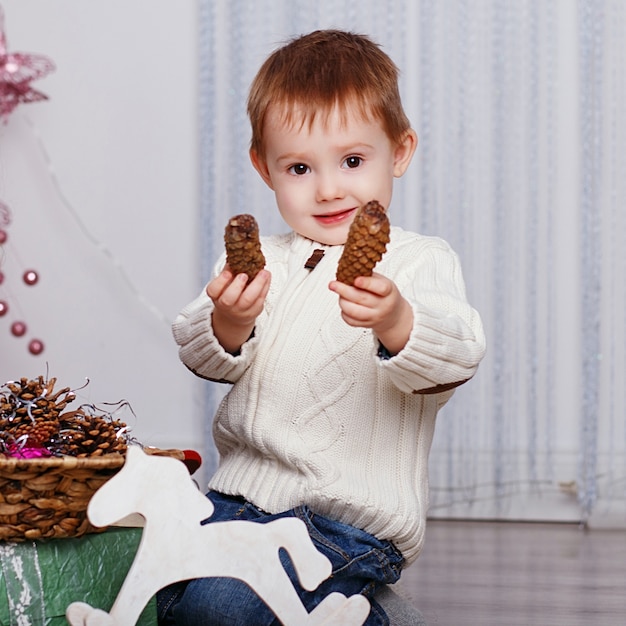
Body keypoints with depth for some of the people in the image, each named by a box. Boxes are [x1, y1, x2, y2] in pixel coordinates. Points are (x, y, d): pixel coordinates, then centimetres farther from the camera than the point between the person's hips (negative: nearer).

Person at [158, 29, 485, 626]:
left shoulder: (420, 261, -1)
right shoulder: (260, 258, 11)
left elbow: (458, 354, -18)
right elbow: (201, 354, 0)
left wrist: (396, 322, -40)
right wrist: (228, 325, -25)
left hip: (349, 515, -5)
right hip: (240, 493, 6)